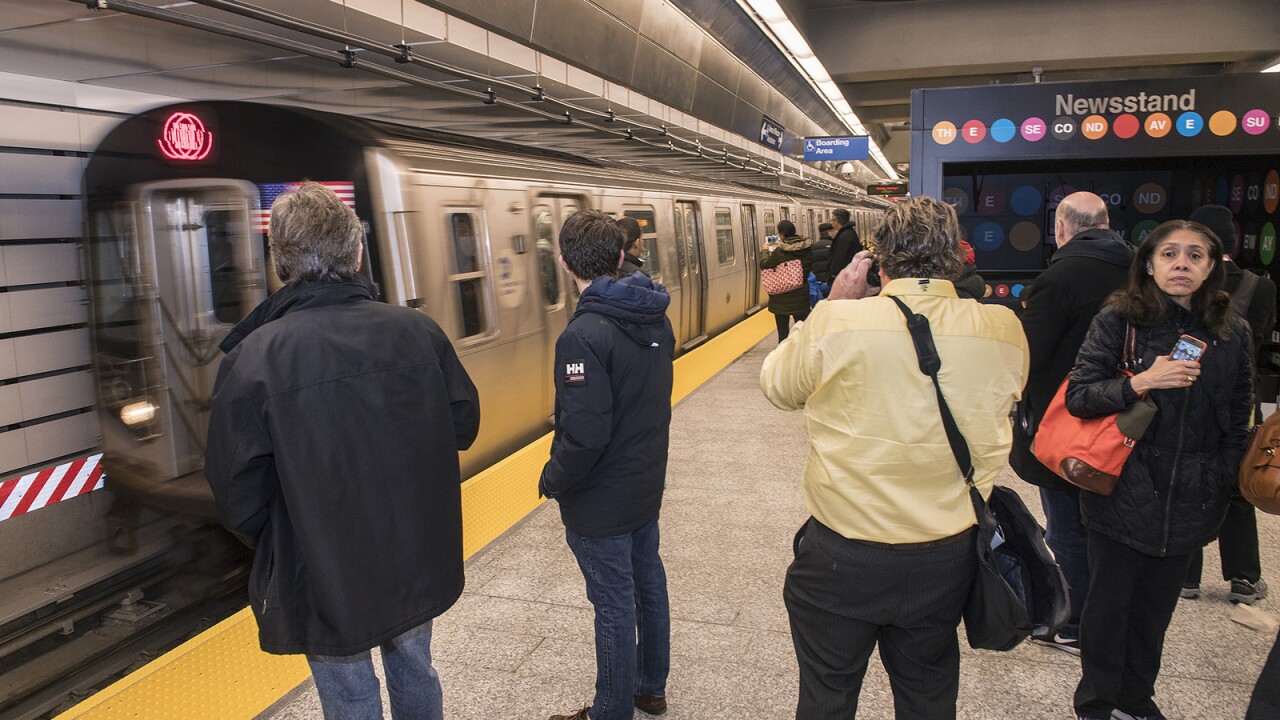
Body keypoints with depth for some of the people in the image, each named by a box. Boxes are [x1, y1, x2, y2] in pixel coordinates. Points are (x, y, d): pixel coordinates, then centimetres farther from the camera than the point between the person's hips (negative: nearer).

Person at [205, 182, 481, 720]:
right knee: (415, 673, 25)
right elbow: (463, 425, -1)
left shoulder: (251, 359, -20)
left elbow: (238, 494, -14)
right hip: (418, 562, 3)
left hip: (324, 580, -3)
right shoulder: (418, 331, -12)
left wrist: (279, 551, 5)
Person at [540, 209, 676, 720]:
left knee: (614, 607, 7)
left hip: (601, 503, -8)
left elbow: (584, 434, -29)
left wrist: (553, 481, -12)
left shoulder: (584, 335, -27)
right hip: (647, 483, 8)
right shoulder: (656, 318, -1)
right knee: (647, 582, 22)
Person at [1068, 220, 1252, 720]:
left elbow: (1239, 418, 13)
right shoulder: (1120, 318, -7)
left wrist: (1223, 482, 7)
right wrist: (1140, 382, -25)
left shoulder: (1232, 332, 5)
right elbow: (1078, 395, -12)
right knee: (1108, 607, 8)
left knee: (1155, 608, 14)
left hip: (1187, 504, 3)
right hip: (1123, 495, -3)